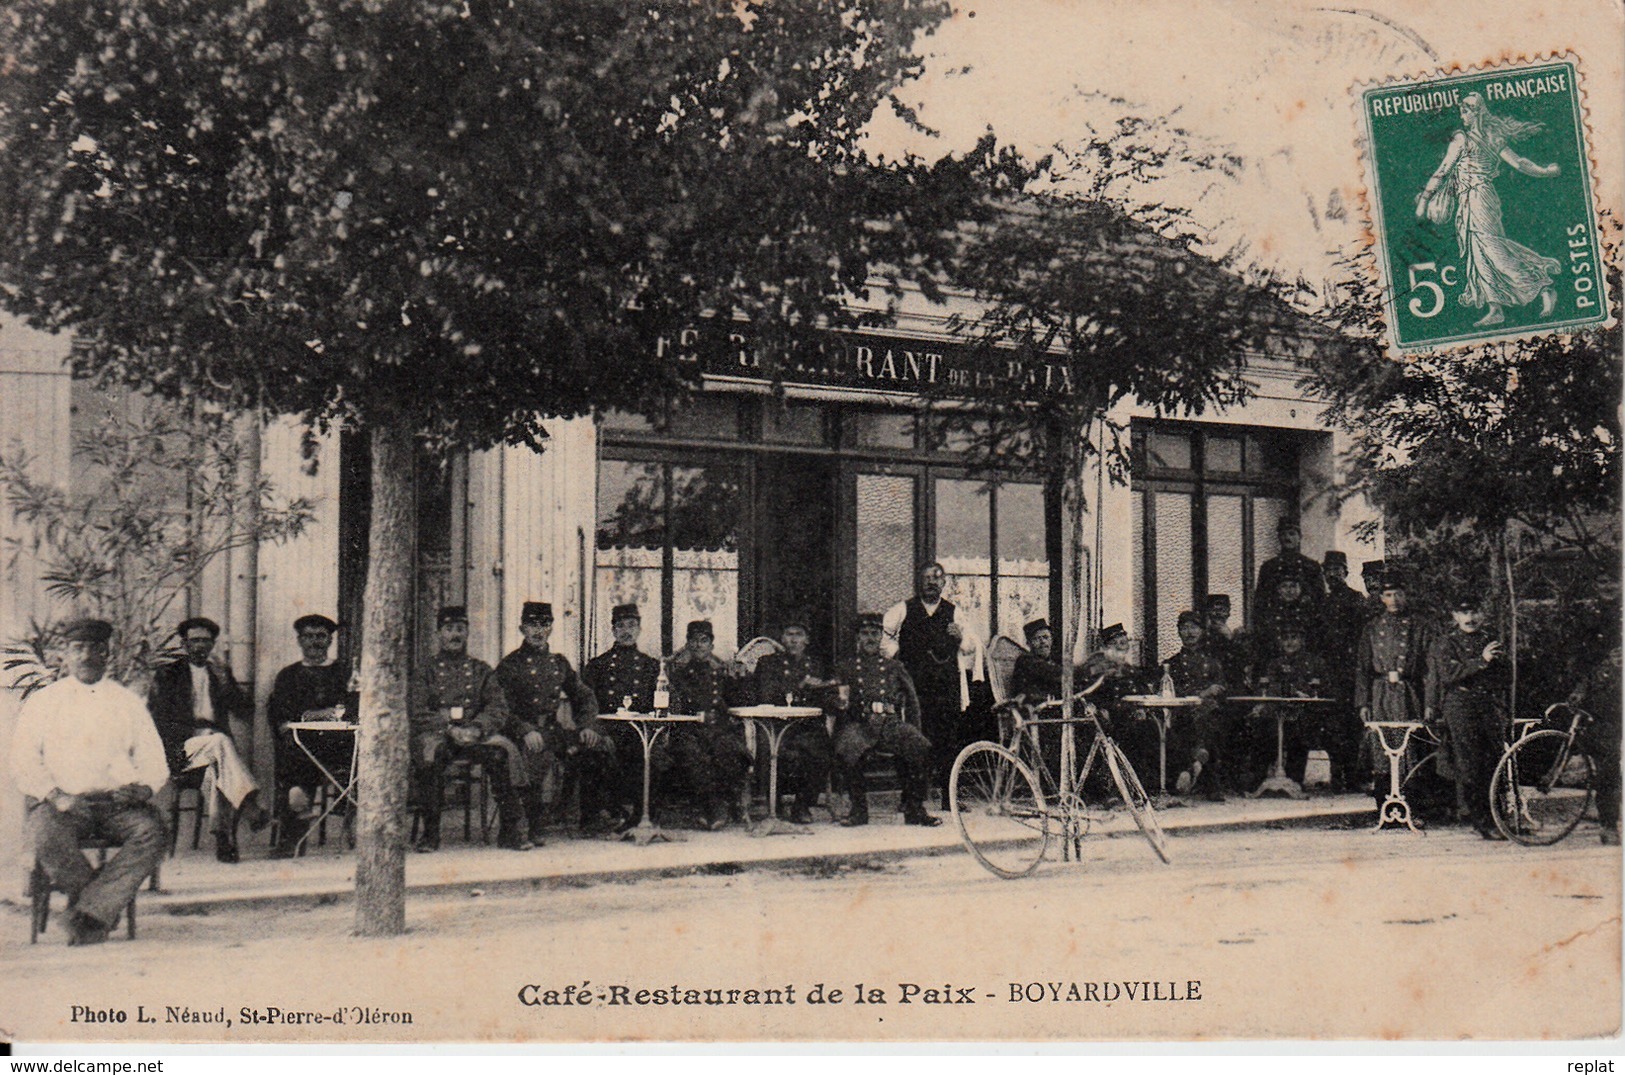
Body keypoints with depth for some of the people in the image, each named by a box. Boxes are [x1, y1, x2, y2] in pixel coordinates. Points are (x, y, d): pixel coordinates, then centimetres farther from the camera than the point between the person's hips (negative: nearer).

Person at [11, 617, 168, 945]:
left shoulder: (128, 702, 18)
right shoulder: (42, 702, 14)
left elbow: (154, 761, 14)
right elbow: (23, 761, 5)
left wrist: (143, 788, -10)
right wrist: (54, 795, -13)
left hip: (118, 802, 1)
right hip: (62, 803, -1)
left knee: (151, 831, -31)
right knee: (46, 838, -35)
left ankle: (90, 916, -29)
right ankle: (102, 908, -15)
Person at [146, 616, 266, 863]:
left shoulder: (221, 674, 22)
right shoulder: (167, 675, 12)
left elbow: (246, 716, 14)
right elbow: (157, 719, 0)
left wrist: (226, 686, -2)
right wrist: (194, 731, -13)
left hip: (215, 744, 3)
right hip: (181, 750, -3)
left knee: (216, 771, -34)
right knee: (220, 742, -35)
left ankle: (223, 839, -32)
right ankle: (250, 807, -49)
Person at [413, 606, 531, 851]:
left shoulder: (481, 670, 17)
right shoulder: (426, 671, 13)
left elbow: (499, 709, 5)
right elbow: (418, 714, 1)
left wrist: (476, 729, -16)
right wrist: (449, 729, -16)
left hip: (477, 736, 1)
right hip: (437, 734, -1)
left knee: (502, 751, -30)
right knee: (430, 754, -36)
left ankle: (511, 829, -25)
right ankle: (429, 832, -27)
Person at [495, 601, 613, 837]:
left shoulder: (559, 663, 18)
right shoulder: (509, 665, 2)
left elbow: (585, 697, 19)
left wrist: (587, 726, -1)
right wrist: (527, 731, -25)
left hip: (555, 729, 5)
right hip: (523, 733, -5)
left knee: (602, 745, -14)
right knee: (539, 755, -37)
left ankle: (592, 816, -6)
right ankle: (530, 827, -29)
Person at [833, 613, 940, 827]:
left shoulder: (894, 667, 21)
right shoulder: (846, 667, 20)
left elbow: (912, 701, 18)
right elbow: (835, 700, 15)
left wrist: (913, 733, 5)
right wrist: (840, 702, -11)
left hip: (891, 723, 1)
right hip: (859, 724, -1)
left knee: (921, 747, -29)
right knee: (846, 750, -36)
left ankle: (914, 809, -14)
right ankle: (859, 808, -16)